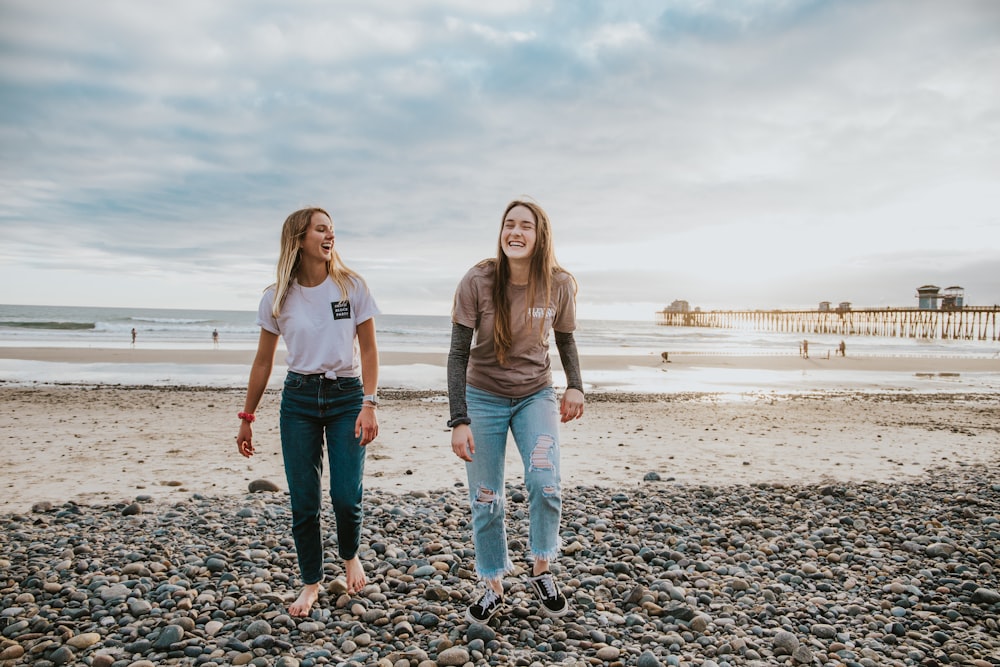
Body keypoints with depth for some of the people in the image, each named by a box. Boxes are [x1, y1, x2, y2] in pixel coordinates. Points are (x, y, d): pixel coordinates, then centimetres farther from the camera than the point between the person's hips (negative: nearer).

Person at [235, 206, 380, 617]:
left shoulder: (352, 287, -3)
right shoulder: (277, 299, 1)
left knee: (346, 497, -7)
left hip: (346, 397, -1)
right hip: (298, 399, 1)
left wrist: (369, 405, -10)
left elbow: (368, 349, -1)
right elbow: (263, 362, 8)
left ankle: (350, 556, 27)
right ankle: (311, 583, 25)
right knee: (303, 503, 4)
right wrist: (247, 418, 9)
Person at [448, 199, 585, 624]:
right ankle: (493, 588, 25)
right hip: (483, 397, -1)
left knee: (545, 484, -19)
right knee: (485, 501, 3)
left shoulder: (559, 286, -11)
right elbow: (458, 353, -14)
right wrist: (459, 420, -20)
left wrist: (575, 385, -8)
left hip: (535, 396, 1)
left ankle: (541, 571, 8)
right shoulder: (478, 282, -17)